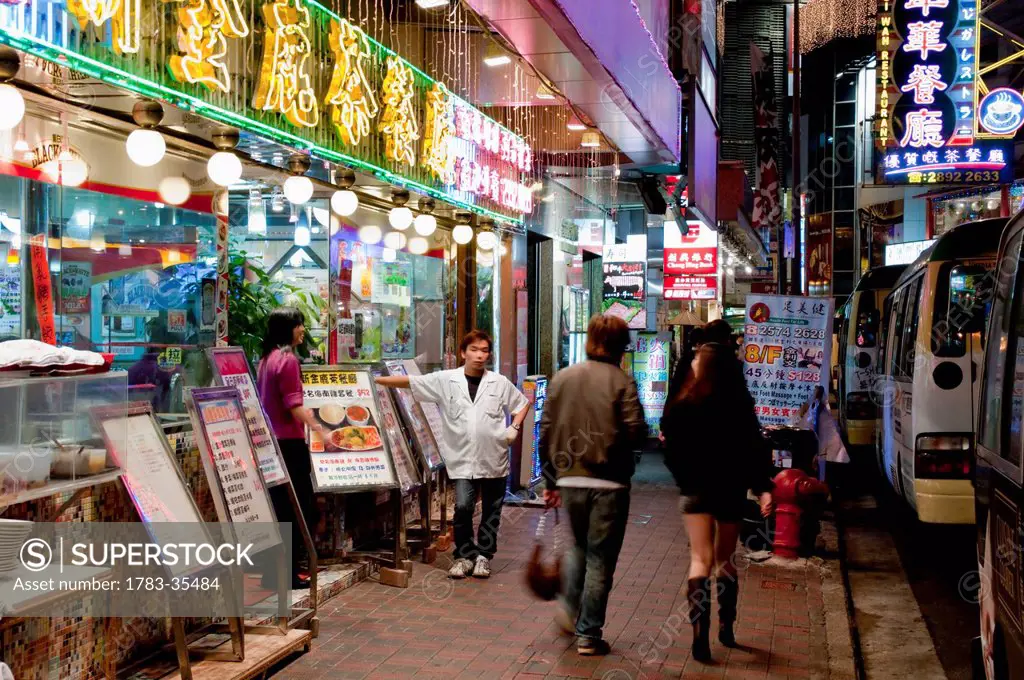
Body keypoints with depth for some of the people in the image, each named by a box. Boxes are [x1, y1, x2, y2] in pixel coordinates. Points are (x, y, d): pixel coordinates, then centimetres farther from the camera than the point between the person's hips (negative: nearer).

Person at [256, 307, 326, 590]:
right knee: (297, 508, -2)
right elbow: (293, 406, -19)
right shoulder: (288, 359, -15)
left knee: (278, 507, 15)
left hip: (270, 440, 9)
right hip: (288, 442, -9)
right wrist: (320, 429, -18)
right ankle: (288, 572, 2)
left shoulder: (266, 359, 13)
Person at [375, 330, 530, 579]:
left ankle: (484, 555, 25)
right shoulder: (446, 380, 1)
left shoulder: (500, 382, 4)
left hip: (494, 458, 2)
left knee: (491, 510, 9)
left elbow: (523, 404, 16)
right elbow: (409, 382, 1)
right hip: (463, 458, -1)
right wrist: (374, 380, -4)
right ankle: (464, 555, 9)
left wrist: (514, 428, 1)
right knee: (463, 506, -11)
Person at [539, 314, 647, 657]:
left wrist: (551, 480, 14)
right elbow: (636, 432, -17)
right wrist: (619, 446, 7)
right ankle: (588, 636, 10)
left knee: (580, 547, 27)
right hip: (609, 483, -4)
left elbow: (546, 433, 7)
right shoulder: (621, 382, -8)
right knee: (600, 559, 5)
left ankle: (570, 610, 20)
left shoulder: (561, 378, 6)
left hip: (569, 479, 4)